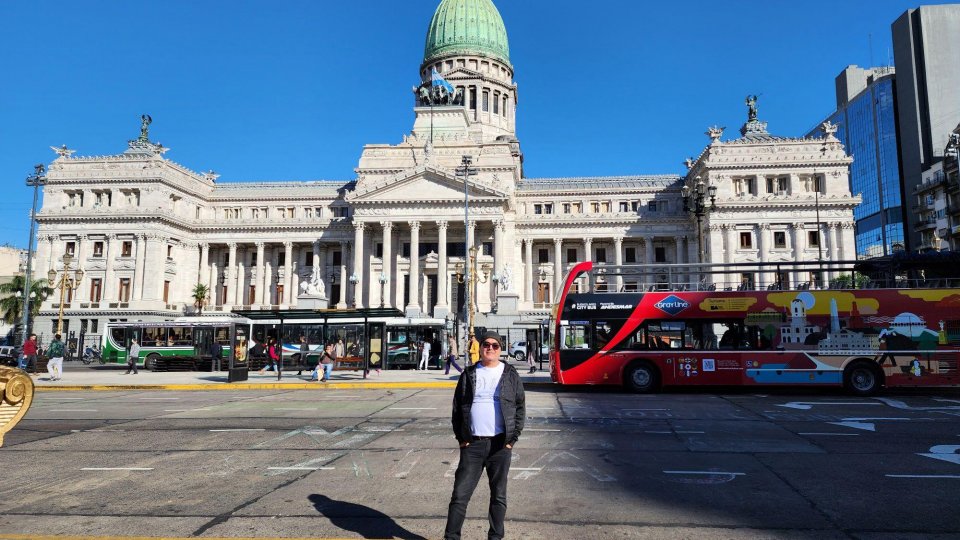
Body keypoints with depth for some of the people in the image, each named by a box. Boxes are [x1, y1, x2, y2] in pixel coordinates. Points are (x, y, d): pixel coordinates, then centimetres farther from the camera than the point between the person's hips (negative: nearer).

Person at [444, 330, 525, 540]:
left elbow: (520, 407, 5)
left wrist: (512, 438, -2)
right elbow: (457, 406, 9)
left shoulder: (510, 374, 5)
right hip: (472, 444, 1)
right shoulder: (469, 374, 7)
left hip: (500, 444, 0)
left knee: (499, 496, 10)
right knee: (460, 494, 1)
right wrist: (461, 437, 1)